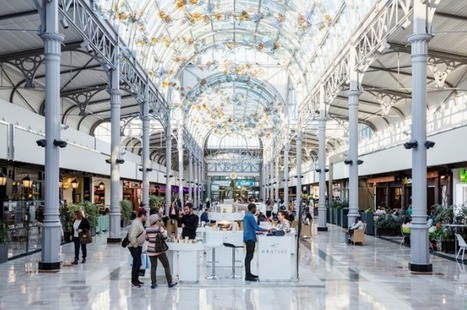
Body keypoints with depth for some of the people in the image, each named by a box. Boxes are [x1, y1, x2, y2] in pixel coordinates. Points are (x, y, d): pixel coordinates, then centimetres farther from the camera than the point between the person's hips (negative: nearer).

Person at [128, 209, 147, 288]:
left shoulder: (139, 223, 13)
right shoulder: (136, 223, -20)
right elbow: (132, 236, -26)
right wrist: (135, 246, -19)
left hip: (138, 246, 10)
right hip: (135, 247, -10)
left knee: (137, 263, 15)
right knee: (137, 263, -7)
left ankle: (136, 279, 24)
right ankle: (134, 282, 0)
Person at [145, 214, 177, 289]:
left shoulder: (147, 229, 0)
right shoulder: (159, 228, -12)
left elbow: (146, 238, 9)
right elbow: (165, 237, -12)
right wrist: (163, 228, 0)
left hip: (150, 250, 4)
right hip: (159, 250, -4)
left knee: (153, 267, 9)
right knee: (166, 266, 8)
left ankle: (153, 283, 7)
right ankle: (170, 282, 11)